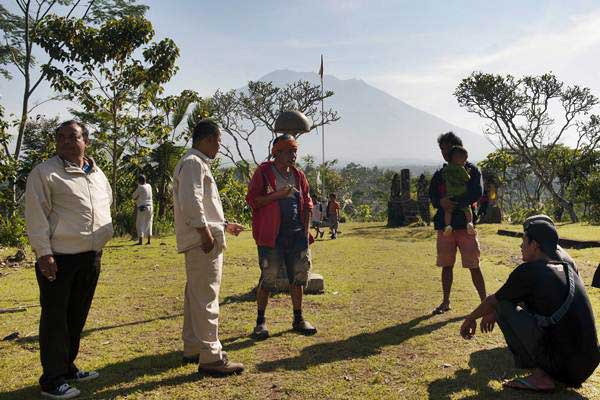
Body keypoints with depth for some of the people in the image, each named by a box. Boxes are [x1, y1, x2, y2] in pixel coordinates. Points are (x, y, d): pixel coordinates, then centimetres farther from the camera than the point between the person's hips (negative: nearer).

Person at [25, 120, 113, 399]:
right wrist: (44, 253, -19)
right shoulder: (45, 172, -7)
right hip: (58, 258, -7)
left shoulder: (98, 174, 12)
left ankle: (67, 368, 32)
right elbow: (36, 215, -12)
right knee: (55, 318, 2)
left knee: (77, 316, 16)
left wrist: (101, 236, 17)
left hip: (91, 256, 7)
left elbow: (106, 205, 24)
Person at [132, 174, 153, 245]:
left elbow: (134, 196, -2)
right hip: (150, 207, 6)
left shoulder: (140, 187, -10)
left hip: (142, 208, -6)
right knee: (148, 223, 10)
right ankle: (149, 240, 8)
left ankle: (140, 240, -6)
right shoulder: (149, 186, 9)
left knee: (140, 224, -1)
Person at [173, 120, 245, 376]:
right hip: (203, 241, -11)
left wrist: (224, 225, 27)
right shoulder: (193, 163, -11)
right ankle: (210, 357, -1)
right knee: (206, 298, -7)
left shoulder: (197, 163, 22)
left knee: (196, 296, 16)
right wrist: (205, 232, -21)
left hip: (201, 242, 11)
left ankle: (192, 348, 27)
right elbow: (191, 202, -23)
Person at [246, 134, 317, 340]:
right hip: (272, 236, -5)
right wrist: (278, 194, -18)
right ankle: (261, 321, 14)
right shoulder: (263, 172, -3)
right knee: (268, 278, -2)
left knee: (298, 277, 10)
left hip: (297, 234, 6)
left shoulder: (298, 175, 12)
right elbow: (252, 200, -9)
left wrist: (306, 230, 8)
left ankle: (298, 319, 24)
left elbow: (307, 203, 16)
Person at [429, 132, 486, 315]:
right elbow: (432, 196, 4)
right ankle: (445, 302, 20)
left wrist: (453, 204, -20)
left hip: (465, 223, -4)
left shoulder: (471, 170, 2)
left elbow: (476, 193, -12)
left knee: (473, 266, -3)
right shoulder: (439, 174, 14)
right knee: (446, 265, 10)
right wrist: (441, 202, -20)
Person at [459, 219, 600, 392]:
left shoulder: (528, 271, -12)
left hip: (561, 364, -8)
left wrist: (470, 318, 23)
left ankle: (540, 377, -3)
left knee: (504, 306, -2)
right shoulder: (568, 269, 11)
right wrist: (494, 313, 35)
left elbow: (493, 301, 4)